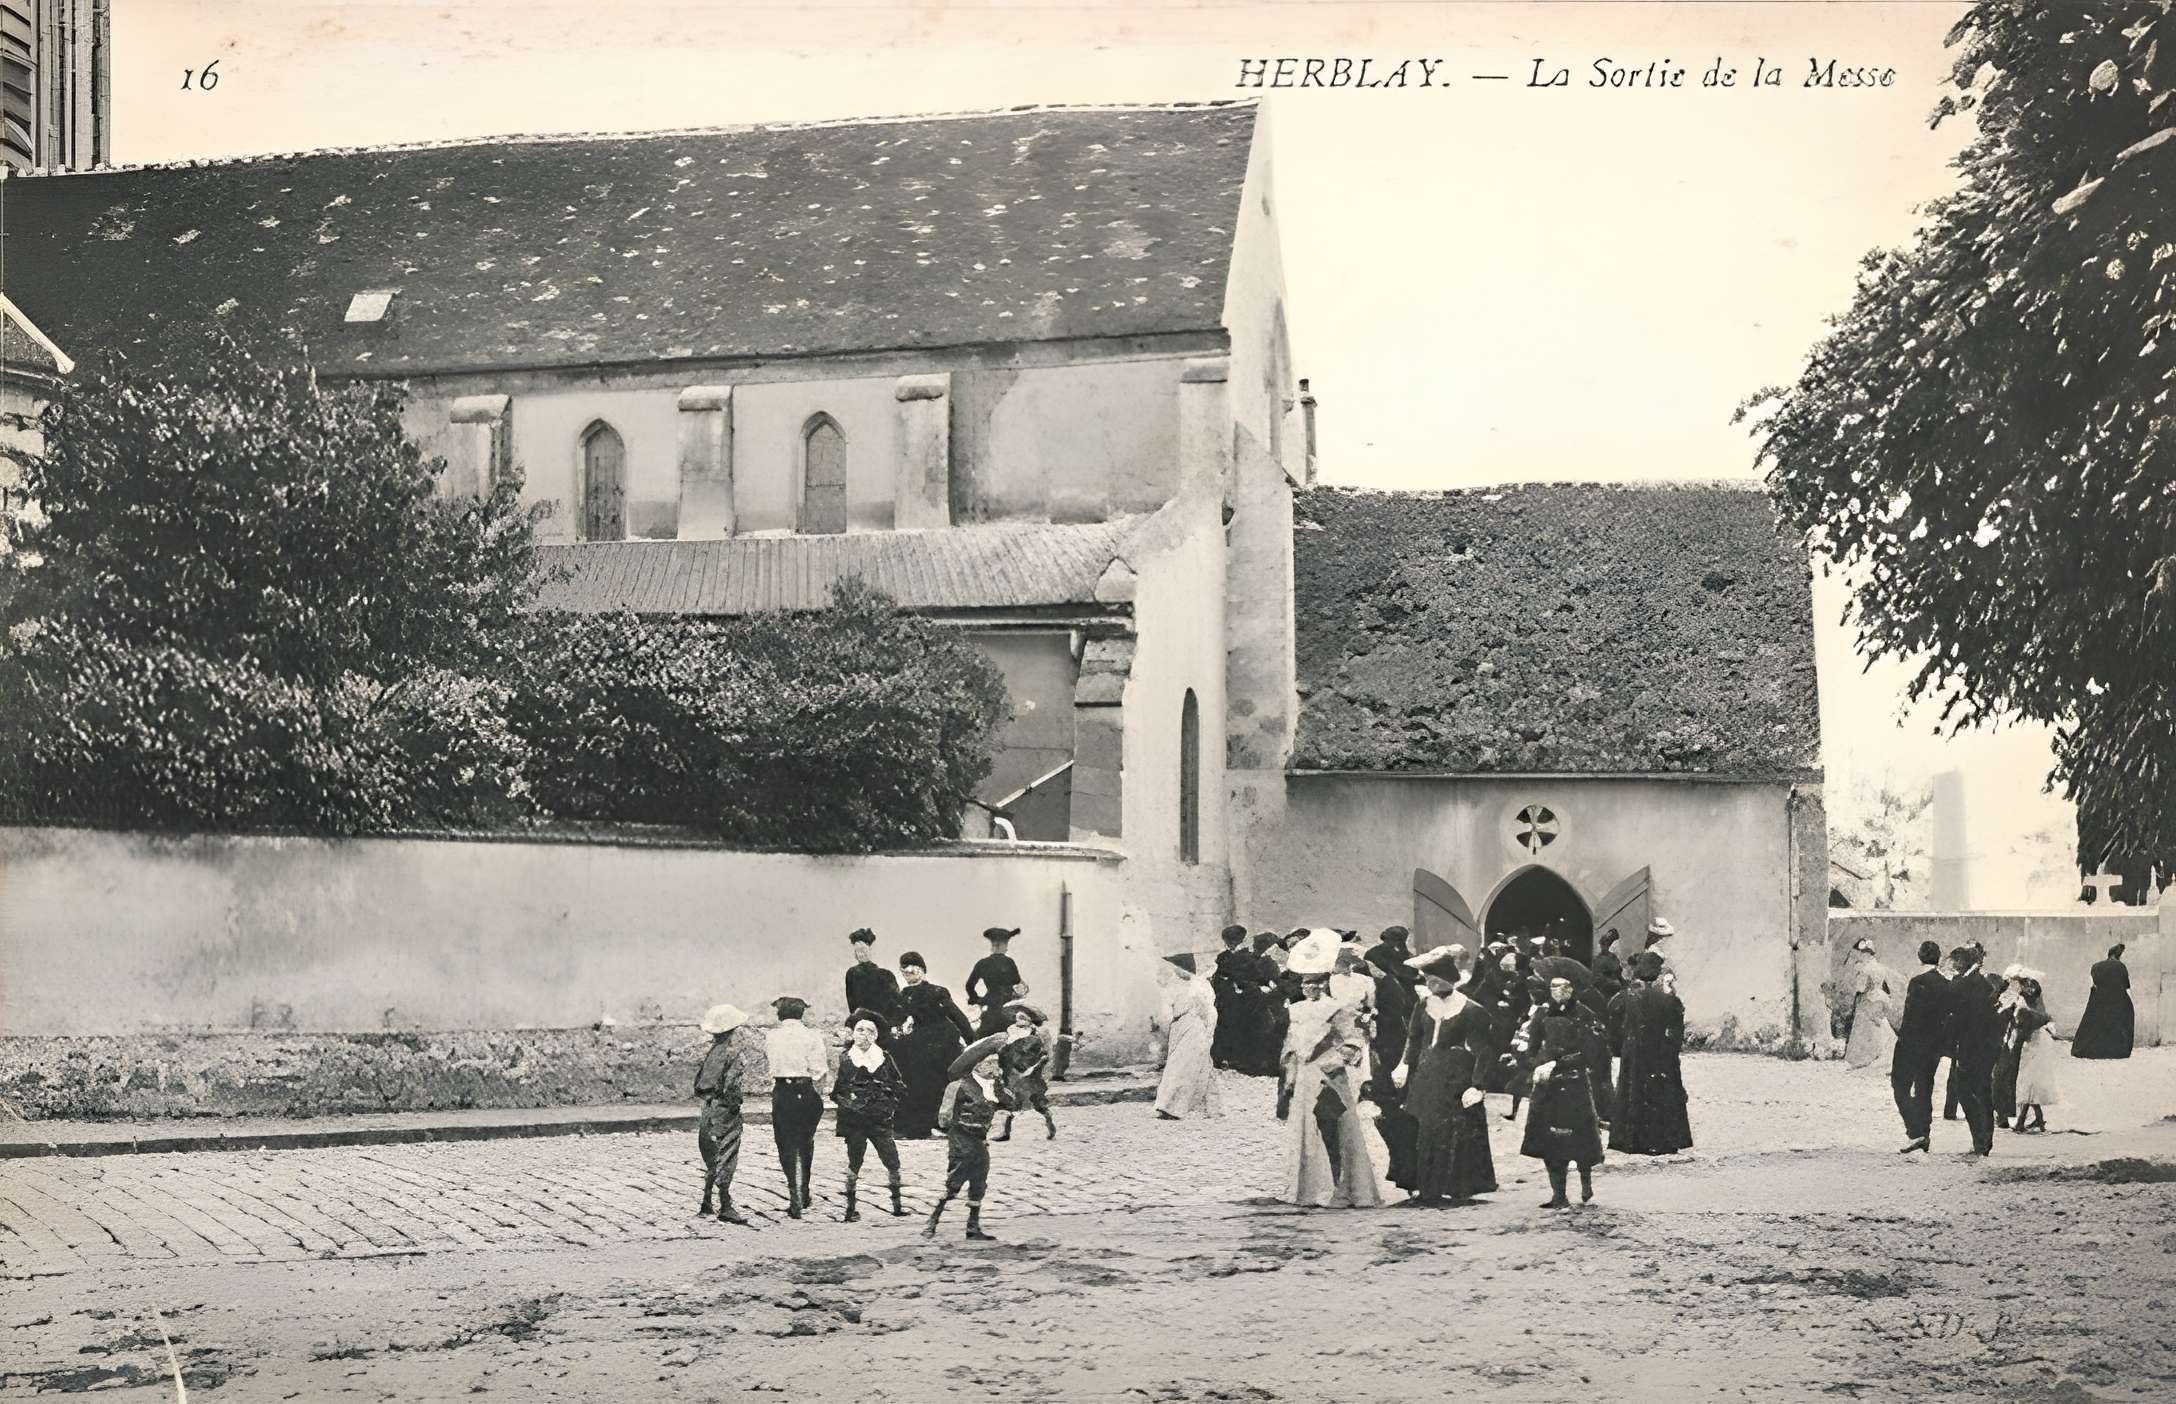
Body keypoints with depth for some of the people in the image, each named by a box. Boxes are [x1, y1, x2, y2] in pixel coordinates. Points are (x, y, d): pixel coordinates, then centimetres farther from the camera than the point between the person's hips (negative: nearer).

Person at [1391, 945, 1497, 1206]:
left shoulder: (1471, 1011, -12)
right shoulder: (1424, 1004, 5)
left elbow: (1482, 1052, -11)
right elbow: (1414, 1038, 13)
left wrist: (1476, 1085, -19)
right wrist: (1406, 1065, -2)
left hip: (1456, 1078, -5)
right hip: (1426, 1075, 5)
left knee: (1456, 1134, -2)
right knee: (1423, 1132, 6)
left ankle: (1458, 1189, 8)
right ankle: (1427, 1188, 14)